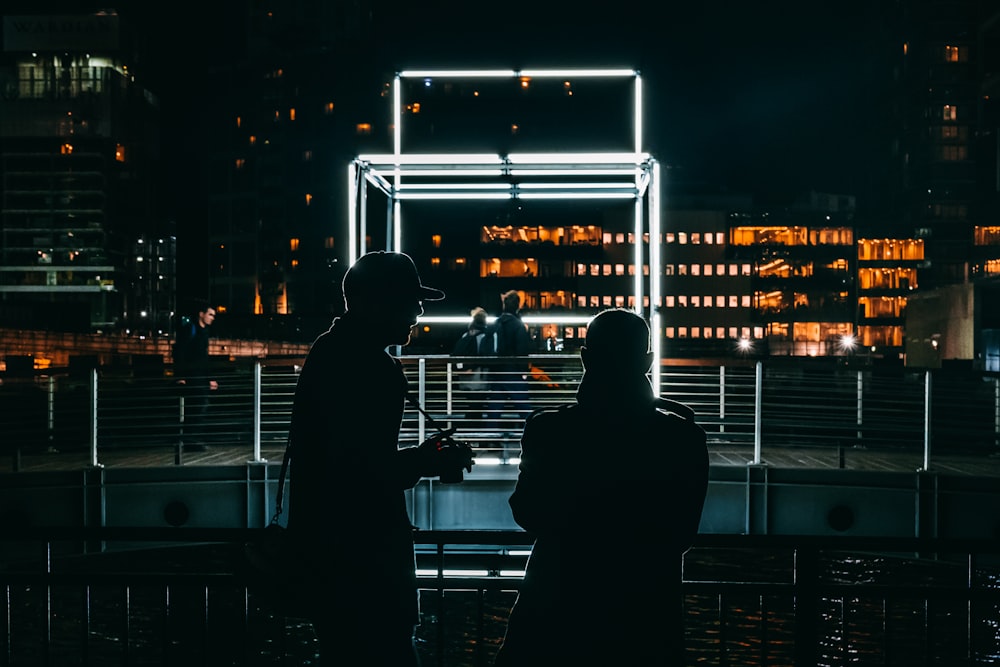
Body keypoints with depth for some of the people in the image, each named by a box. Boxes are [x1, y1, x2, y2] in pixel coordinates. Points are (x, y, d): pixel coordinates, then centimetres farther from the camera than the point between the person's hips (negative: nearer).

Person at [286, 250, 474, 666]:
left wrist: (418, 457, 14)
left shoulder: (329, 353, 15)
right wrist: (427, 464, -7)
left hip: (327, 545, 11)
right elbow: (368, 471, -22)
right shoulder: (373, 367, -18)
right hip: (362, 556, -11)